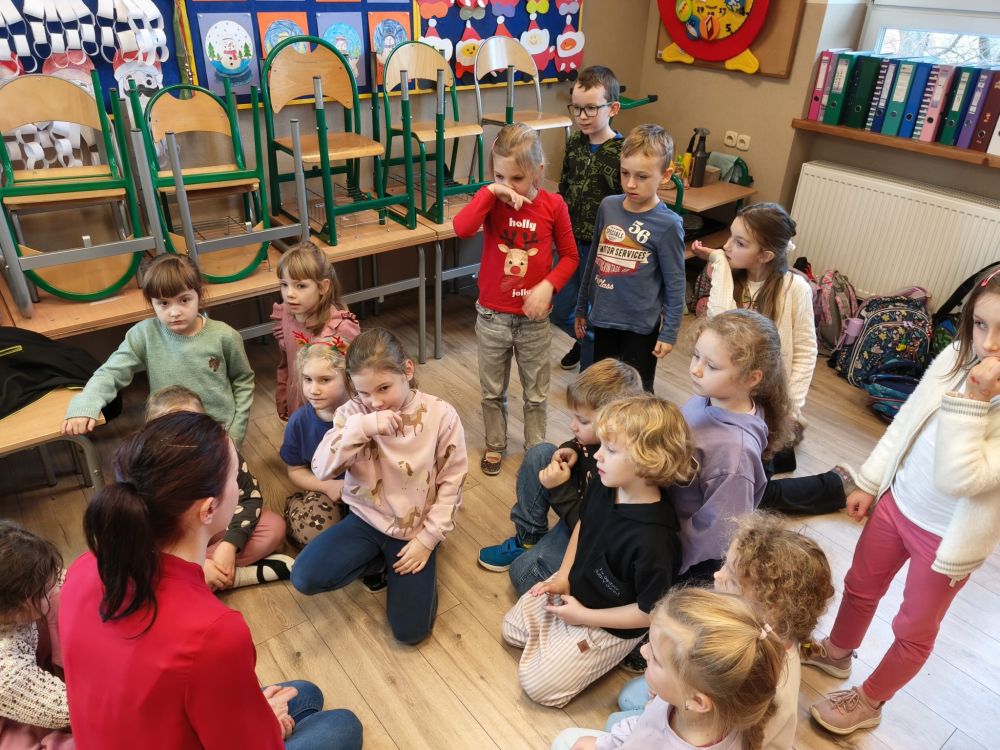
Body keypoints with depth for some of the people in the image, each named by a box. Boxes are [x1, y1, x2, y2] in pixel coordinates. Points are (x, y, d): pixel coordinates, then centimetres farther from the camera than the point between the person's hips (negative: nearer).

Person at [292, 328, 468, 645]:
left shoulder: (441, 415, -16)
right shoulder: (353, 412, -10)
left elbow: (451, 483, -9)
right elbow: (321, 469, -18)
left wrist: (428, 538, -11)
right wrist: (362, 427, -31)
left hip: (415, 530, -2)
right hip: (367, 519, 2)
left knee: (410, 630, -9)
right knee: (305, 577, -20)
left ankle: (403, 563, 20)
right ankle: (380, 560, 7)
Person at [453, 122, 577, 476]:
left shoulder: (552, 205, -9)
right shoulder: (491, 202, -8)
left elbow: (569, 255, -1)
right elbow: (461, 228, -28)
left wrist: (548, 286, -16)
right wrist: (490, 191, -31)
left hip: (533, 318, 0)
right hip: (491, 316, 1)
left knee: (536, 394, 16)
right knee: (492, 391, 18)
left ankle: (536, 450, 36)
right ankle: (494, 446, 39)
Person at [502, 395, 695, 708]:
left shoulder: (653, 538, -37)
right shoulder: (603, 486, -16)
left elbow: (651, 611, -25)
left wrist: (584, 616, -19)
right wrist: (563, 576, -2)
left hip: (610, 625, -7)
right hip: (574, 589, 7)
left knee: (538, 683, -2)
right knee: (512, 628, 17)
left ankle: (612, 652, 11)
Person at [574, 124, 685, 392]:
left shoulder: (667, 224, -16)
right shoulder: (608, 206, -3)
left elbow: (675, 284, -10)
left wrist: (669, 332, -9)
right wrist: (581, 307, 13)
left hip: (641, 325, -4)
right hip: (603, 318, 5)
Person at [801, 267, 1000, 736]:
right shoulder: (954, 359, -13)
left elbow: (957, 478, -35)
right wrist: (868, 483, 7)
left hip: (948, 536, -5)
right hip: (897, 502, 5)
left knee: (913, 631, 18)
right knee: (860, 585, 26)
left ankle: (868, 702, 41)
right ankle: (836, 653, 53)